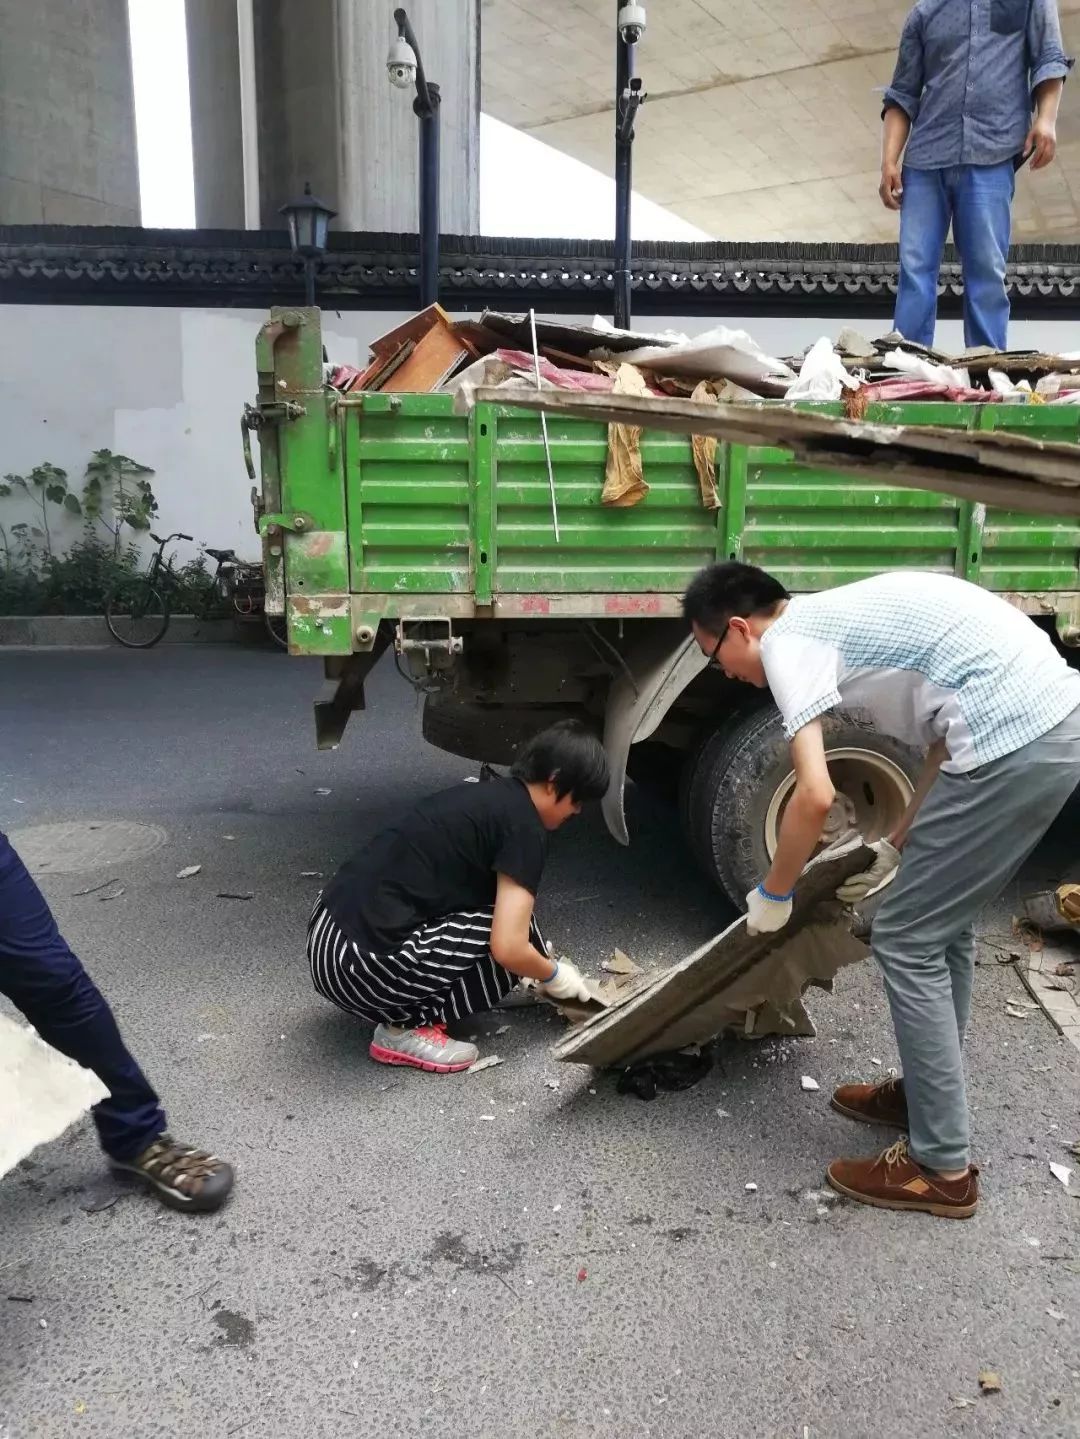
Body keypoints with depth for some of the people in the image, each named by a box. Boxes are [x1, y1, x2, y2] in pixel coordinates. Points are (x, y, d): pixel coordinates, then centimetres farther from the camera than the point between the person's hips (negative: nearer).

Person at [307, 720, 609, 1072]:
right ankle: (406, 1027, 0)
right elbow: (508, 948, -13)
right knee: (519, 944, 1)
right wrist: (554, 976, 8)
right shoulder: (524, 826, -8)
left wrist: (541, 963, 34)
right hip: (360, 964, -9)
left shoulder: (487, 796, 17)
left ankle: (401, 1005, 15)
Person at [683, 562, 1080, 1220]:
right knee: (945, 924, 22)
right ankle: (929, 1092, 38)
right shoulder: (835, 616, 23)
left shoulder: (788, 640, -4)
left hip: (1012, 741, -10)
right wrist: (897, 846, 25)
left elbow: (815, 795, -16)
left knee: (906, 941, 3)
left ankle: (943, 1167, 14)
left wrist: (772, 894, 0)